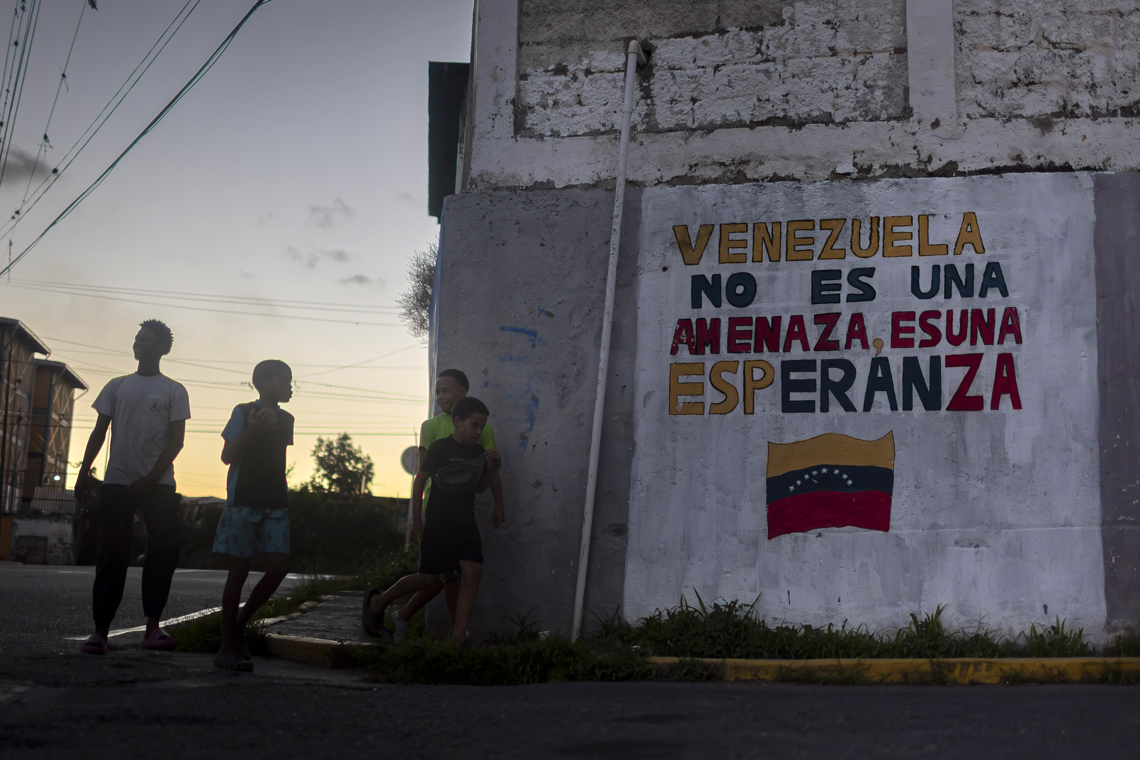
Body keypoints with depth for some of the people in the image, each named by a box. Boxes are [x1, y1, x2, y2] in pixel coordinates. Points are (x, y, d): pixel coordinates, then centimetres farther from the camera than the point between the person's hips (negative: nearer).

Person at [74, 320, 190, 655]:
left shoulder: (174, 391, 7)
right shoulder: (117, 386, 16)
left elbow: (176, 440, 0)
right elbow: (99, 431, 13)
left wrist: (150, 480, -11)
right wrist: (84, 471, -2)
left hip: (157, 484, -2)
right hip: (117, 481, 2)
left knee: (166, 547, -15)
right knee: (112, 554, -2)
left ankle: (153, 627, -12)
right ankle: (100, 630, -1)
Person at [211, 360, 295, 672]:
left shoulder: (286, 419, 16)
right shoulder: (244, 412, 0)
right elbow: (227, 456, -5)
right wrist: (252, 431, -17)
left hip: (276, 503, 5)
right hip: (243, 500, -5)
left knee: (279, 566, -8)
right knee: (239, 570, -4)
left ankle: (240, 624, 11)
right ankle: (227, 648, 2)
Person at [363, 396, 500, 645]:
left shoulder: (479, 452, 7)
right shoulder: (440, 448, -10)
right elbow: (420, 480, -3)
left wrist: (493, 466, 0)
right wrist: (416, 519, -3)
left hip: (466, 525, 5)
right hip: (438, 524, -5)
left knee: (472, 573, -12)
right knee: (431, 578, 0)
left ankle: (458, 638, -11)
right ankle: (377, 601, 23)